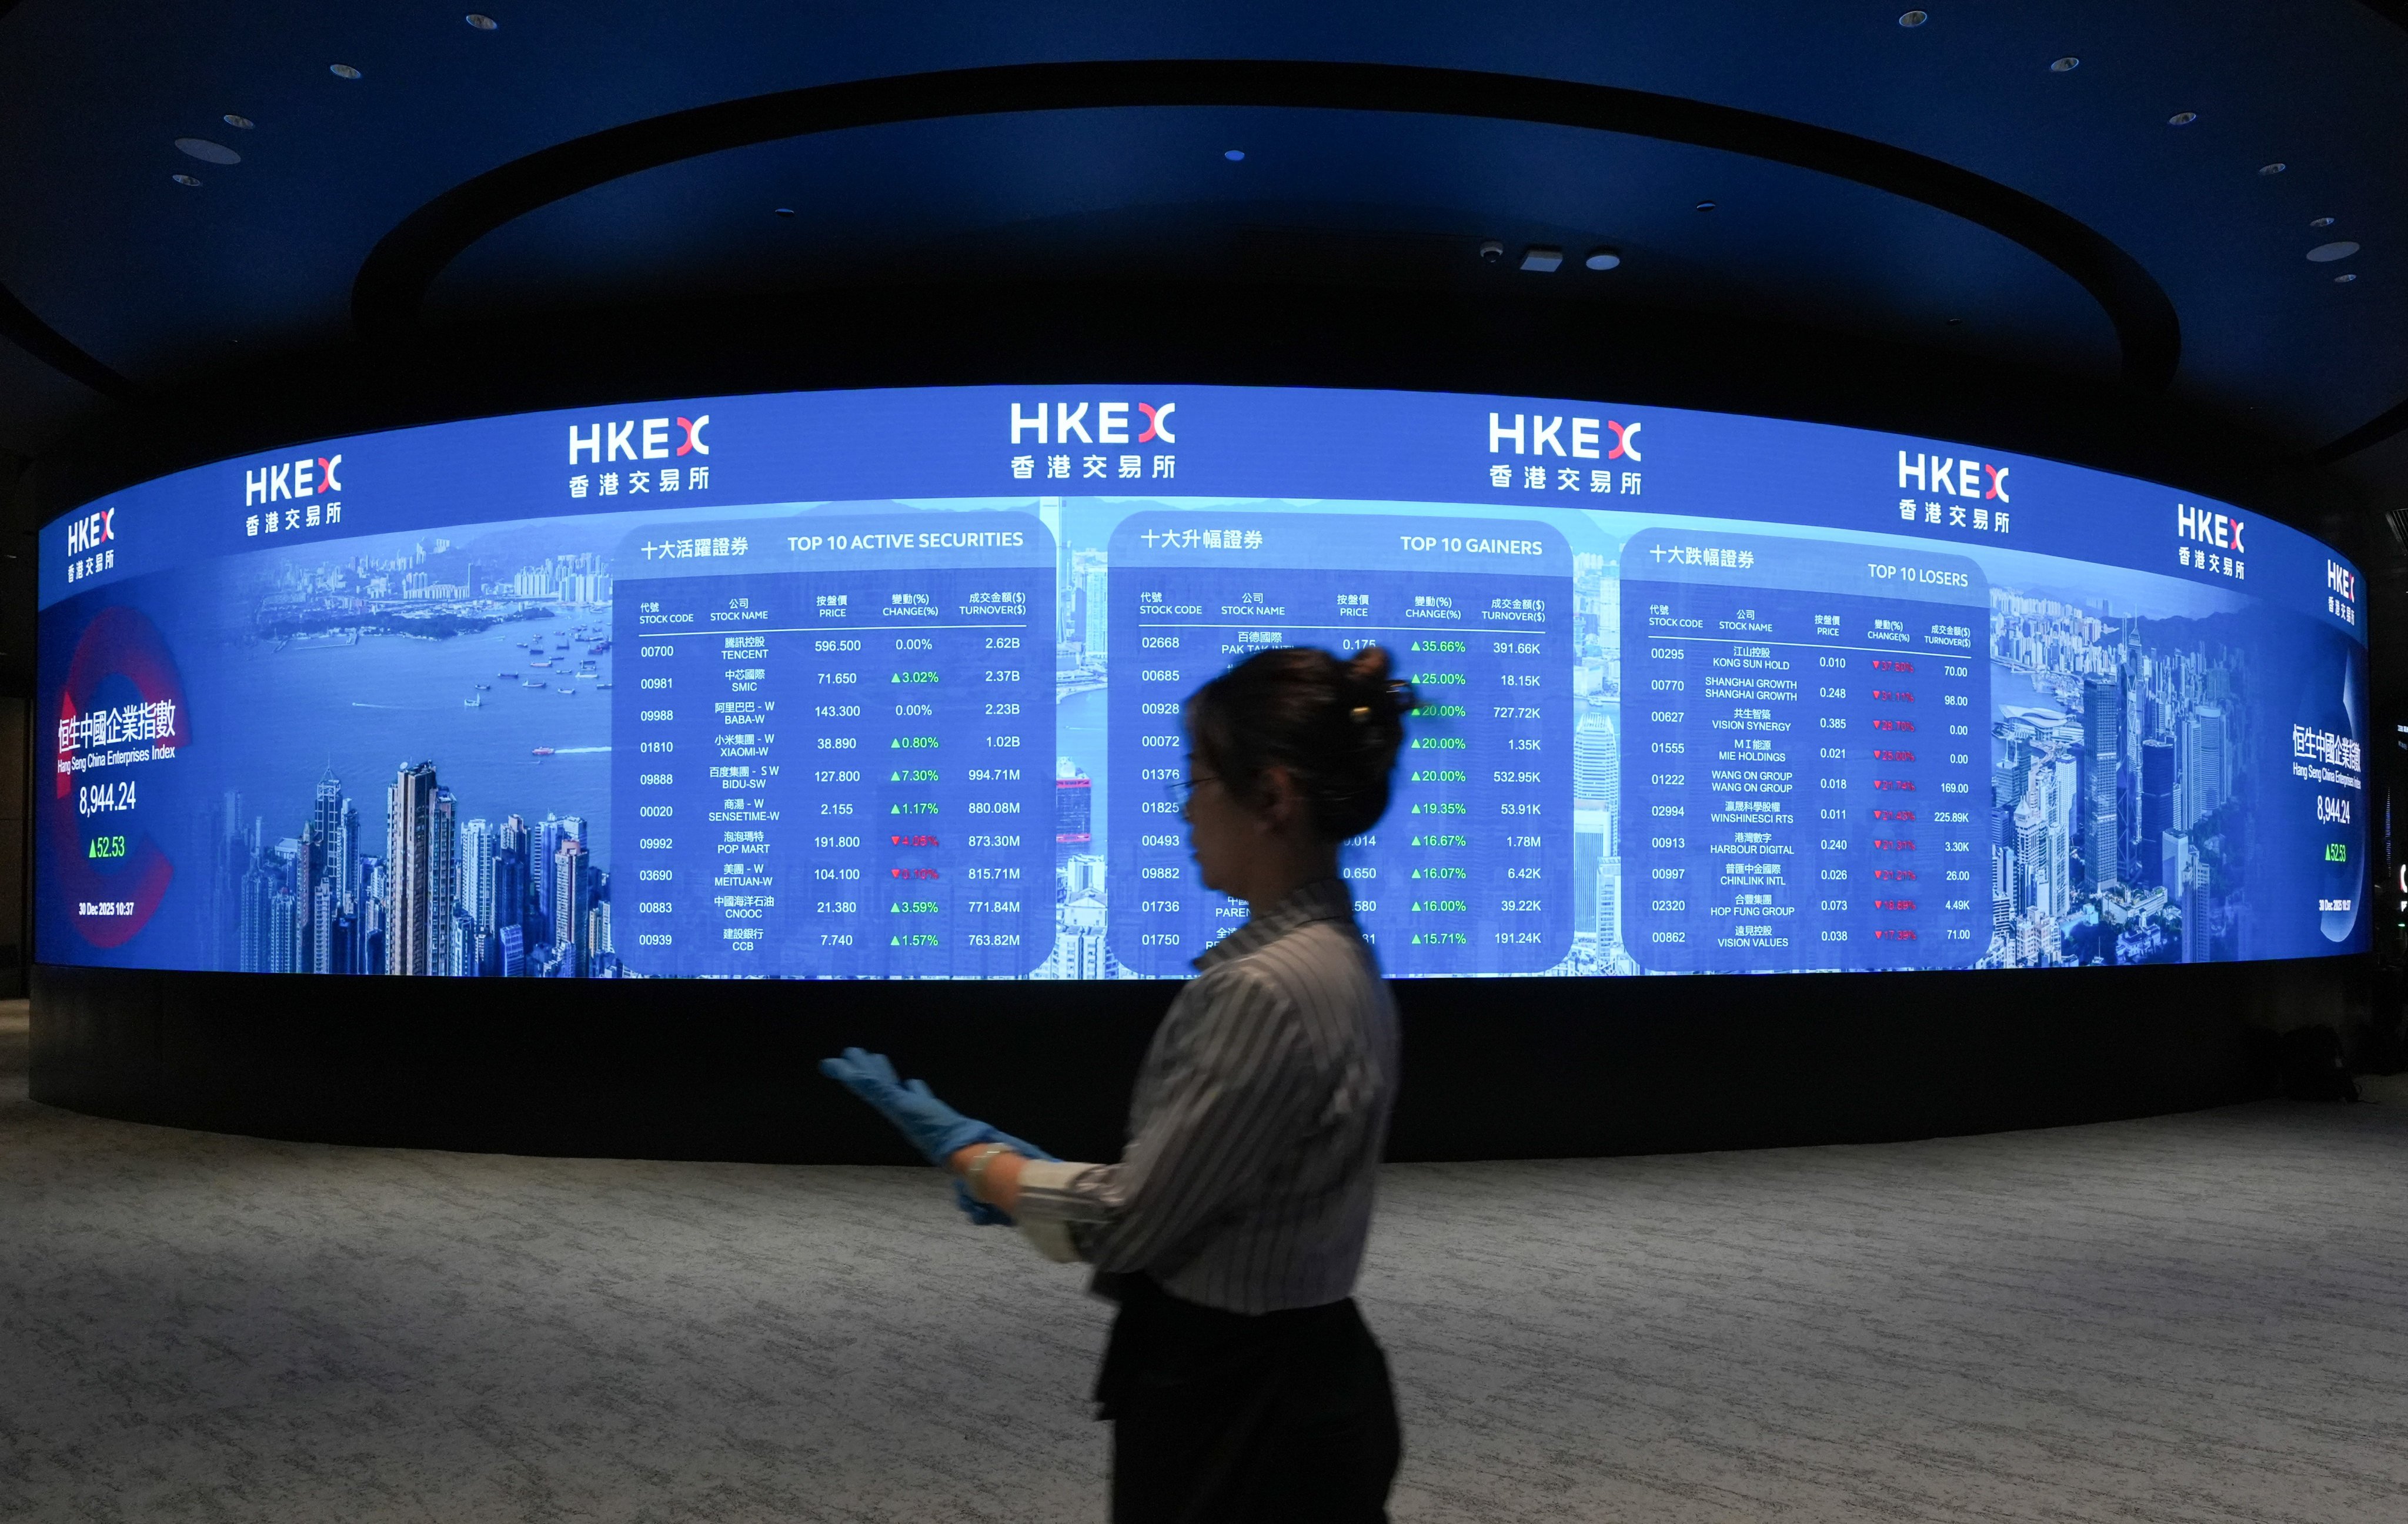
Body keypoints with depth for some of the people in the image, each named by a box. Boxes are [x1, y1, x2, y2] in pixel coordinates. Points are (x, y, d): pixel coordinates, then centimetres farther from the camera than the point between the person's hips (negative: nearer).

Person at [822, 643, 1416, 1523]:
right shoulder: (1324, 952, 4)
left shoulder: (1270, 987, -26)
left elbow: (1124, 1221, -19)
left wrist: (955, 1142, -5)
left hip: (1236, 1416, -9)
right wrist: (1024, 1169, 6)